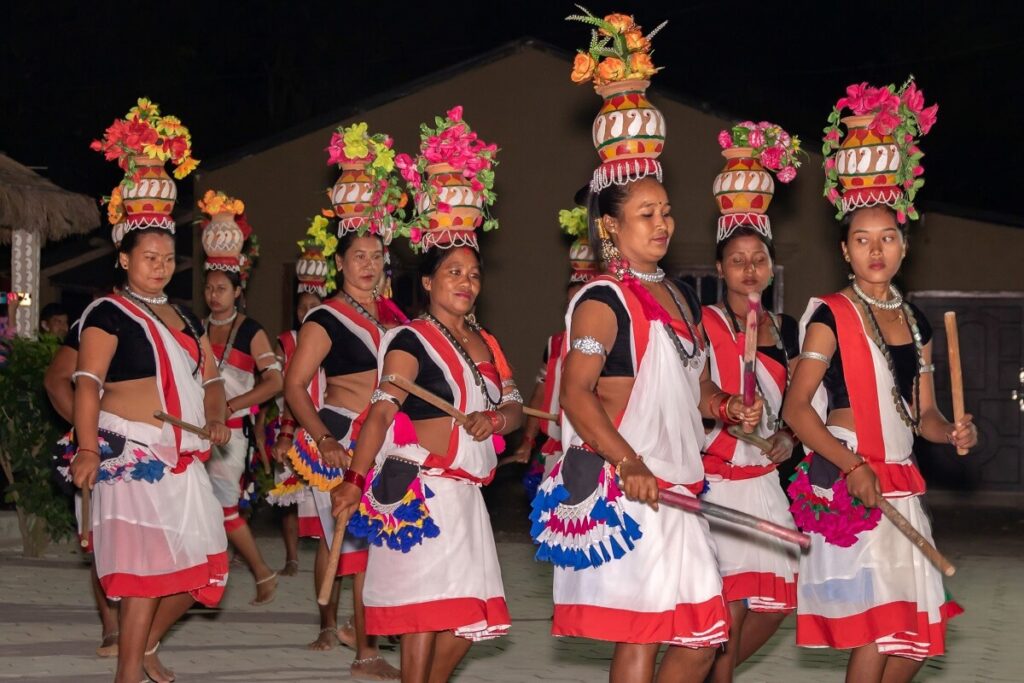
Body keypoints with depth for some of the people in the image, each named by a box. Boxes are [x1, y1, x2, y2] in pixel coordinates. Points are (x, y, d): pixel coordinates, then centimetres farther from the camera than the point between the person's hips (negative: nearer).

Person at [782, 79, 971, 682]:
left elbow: (923, 412, 16)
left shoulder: (916, 323, 13)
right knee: (875, 633, -9)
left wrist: (952, 431, -7)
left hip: (901, 486, 6)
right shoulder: (831, 317, -5)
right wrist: (852, 465, -20)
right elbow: (797, 407, -9)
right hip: (845, 485, -6)